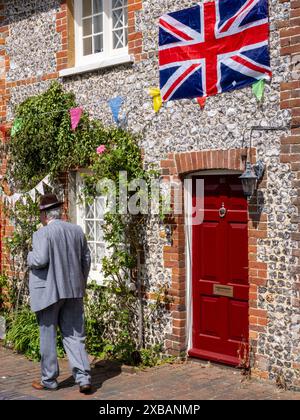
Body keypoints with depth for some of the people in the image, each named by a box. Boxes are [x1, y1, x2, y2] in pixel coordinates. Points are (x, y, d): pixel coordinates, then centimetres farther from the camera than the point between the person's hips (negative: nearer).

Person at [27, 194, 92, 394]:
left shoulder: (42, 233, -13)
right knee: (74, 336, 8)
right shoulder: (77, 231, 5)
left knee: (48, 336, 8)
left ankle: (49, 379, 18)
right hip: (73, 291, 5)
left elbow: (41, 260, -23)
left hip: (49, 292, -5)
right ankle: (83, 378, 0)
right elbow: (86, 260, 9)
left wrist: (30, 257, -1)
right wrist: (81, 284, 18)